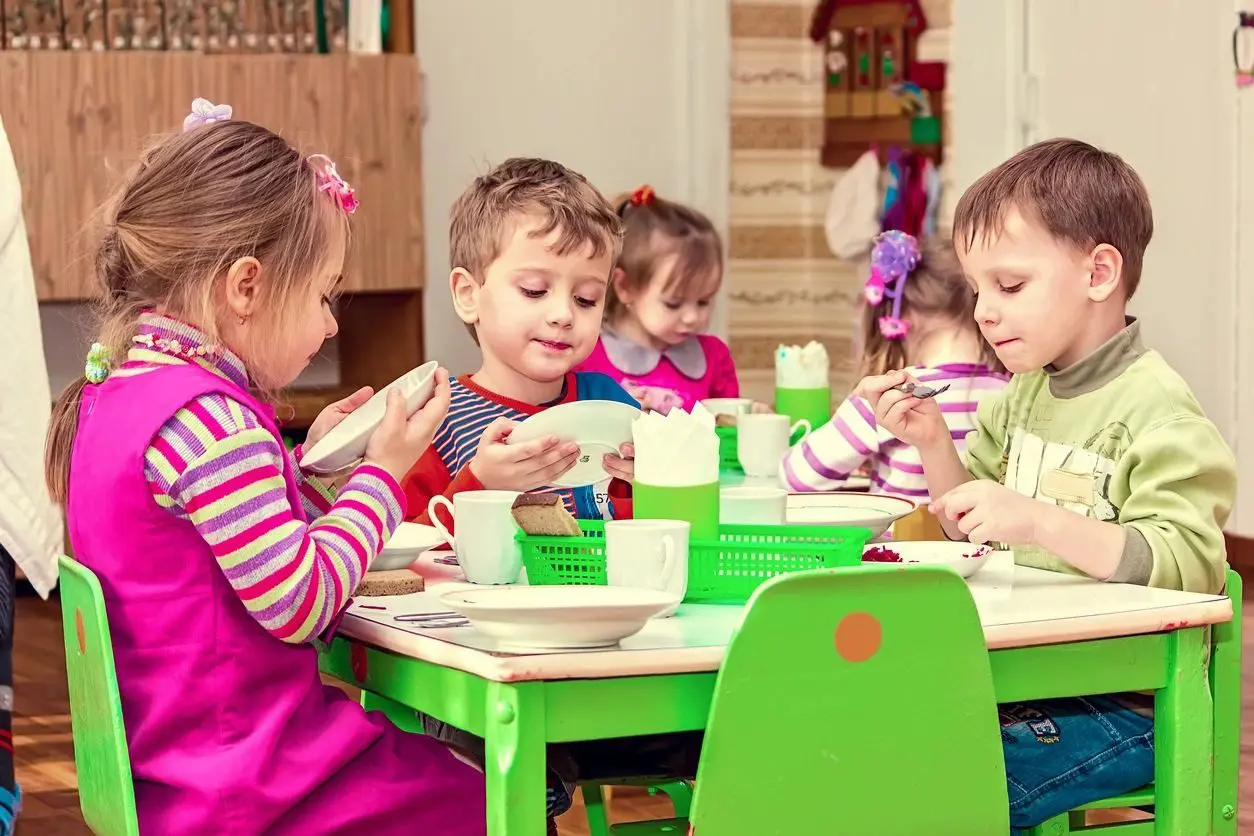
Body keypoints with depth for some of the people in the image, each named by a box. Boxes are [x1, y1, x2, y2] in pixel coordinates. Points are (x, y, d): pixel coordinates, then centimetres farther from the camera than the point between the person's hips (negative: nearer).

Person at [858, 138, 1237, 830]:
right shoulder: (1024, 394, 12)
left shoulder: (1154, 409, -14)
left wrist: (1042, 522, -33)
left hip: (1122, 703, -8)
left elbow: (1188, 564, -24)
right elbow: (973, 526, 23)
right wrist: (933, 443, 4)